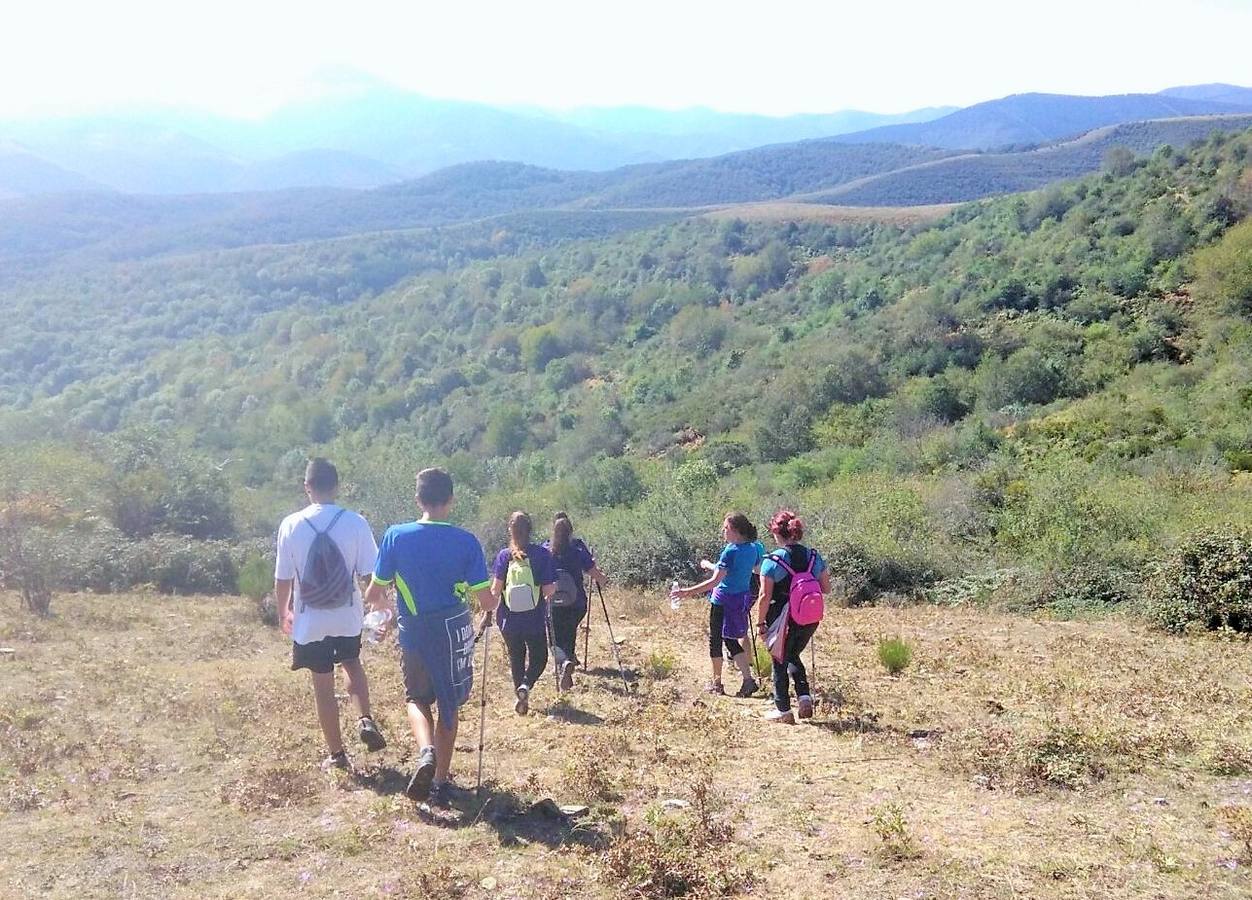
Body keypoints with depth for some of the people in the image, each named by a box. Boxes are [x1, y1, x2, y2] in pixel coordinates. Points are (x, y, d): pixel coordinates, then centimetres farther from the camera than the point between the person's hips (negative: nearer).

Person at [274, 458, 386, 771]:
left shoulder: (291, 525, -10)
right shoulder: (355, 523, -12)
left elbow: (283, 578, -4)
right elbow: (370, 574, -9)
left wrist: (283, 612, 13)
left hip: (310, 621, -1)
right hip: (348, 617, 1)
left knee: (323, 684, 12)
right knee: (351, 663, 28)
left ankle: (336, 754, 20)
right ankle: (366, 720, 8)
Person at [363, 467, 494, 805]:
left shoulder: (396, 536, -10)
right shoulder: (466, 542, -11)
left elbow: (374, 594, -4)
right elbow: (487, 602, -10)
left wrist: (379, 602, 19)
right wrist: (493, 601, 14)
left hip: (413, 634, 0)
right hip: (454, 633, 0)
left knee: (417, 698, 22)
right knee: (449, 706, 17)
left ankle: (426, 751, -5)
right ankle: (440, 782, 20)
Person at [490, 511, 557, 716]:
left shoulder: (504, 555, -4)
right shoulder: (542, 554, -7)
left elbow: (496, 588, -9)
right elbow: (548, 590, -9)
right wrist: (554, 587, 12)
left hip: (510, 620, 1)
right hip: (535, 620, -1)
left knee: (516, 658, 18)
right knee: (538, 657, 15)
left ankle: (521, 698, 19)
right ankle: (526, 685, -11)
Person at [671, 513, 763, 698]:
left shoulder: (730, 551, -20)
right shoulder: (753, 548, 2)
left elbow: (715, 580, -24)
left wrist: (688, 591, -22)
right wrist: (711, 566, 27)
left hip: (723, 600, -7)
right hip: (742, 598, 7)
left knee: (715, 640, 9)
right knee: (731, 640, 16)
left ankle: (716, 683, 19)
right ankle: (748, 679, 3)